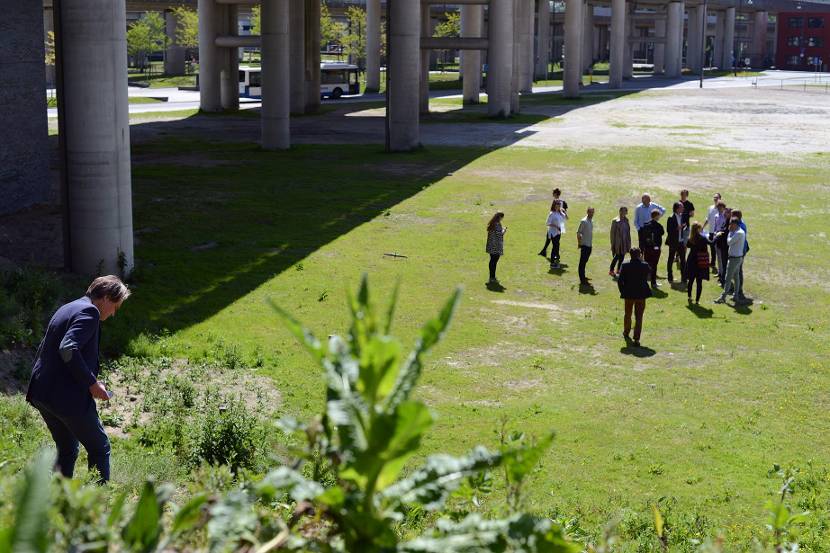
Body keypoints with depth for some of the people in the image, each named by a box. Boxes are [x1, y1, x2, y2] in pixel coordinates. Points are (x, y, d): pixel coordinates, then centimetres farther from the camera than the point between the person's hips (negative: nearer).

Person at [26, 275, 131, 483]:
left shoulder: (67, 309, 18)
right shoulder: (89, 311, -11)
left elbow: (45, 349, 22)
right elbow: (68, 349, -25)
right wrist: (92, 383, -19)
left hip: (42, 393, 9)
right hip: (68, 396, -9)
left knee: (67, 451, 19)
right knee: (99, 448, 4)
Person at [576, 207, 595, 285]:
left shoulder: (591, 221, 13)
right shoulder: (584, 221, -13)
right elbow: (578, 233, -13)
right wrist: (579, 243, -14)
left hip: (589, 245, 8)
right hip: (584, 244, -8)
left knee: (585, 261, 15)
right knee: (582, 262, -4)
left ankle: (583, 277, 24)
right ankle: (582, 279, -3)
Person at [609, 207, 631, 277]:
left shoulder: (626, 220, 8)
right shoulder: (615, 221, -10)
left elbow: (628, 231, 14)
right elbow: (612, 232, -9)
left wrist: (628, 242, 11)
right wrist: (613, 242, -11)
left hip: (624, 241, 6)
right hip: (618, 242, -6)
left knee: (622, 256, 9)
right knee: (617, 256, -7)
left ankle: (619, 270, 21)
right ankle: (611, 270, 3)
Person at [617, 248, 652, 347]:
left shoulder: (625, 265, -9)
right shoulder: (644, 265, -10)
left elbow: (620, 281, -8)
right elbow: (650, 273, 11)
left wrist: (622, 291, 6)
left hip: (628, 294, 1)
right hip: (641, 294, -1)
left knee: (628, 315, 23)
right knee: (639, 317, 4)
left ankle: (626, 333, 42)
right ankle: (636, 339, -2)